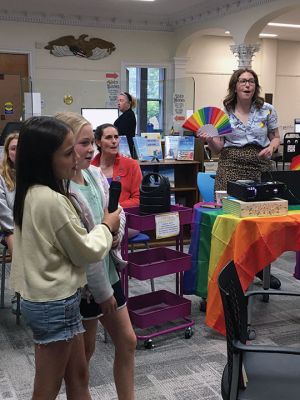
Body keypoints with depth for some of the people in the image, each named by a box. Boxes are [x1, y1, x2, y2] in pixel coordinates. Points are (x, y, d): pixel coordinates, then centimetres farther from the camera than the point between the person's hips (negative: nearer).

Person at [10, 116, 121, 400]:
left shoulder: (30, 193, 3)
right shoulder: (52, 200, -25)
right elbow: (86, 252, -15)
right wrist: (107, 226, 2)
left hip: (41, 298, 9)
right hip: (55, 304, -9)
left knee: (78, 376, 20)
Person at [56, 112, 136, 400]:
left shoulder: (95, 174, -1)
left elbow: (118, 212, 12)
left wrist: (117, 234, -10)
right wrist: (102, 292, -16)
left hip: (107, 271, 7)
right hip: (83, 282, -7)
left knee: (127, 341, 16)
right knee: (84, 350, 13)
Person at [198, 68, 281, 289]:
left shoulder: (267, 110, 6)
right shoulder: (224, 112, 5)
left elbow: (276, 137, 13)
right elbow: (219, 148, 8)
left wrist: (271, 148, -8)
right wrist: (209, 140, -13)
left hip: (260, 167, 1)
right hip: (231, 166, 0)